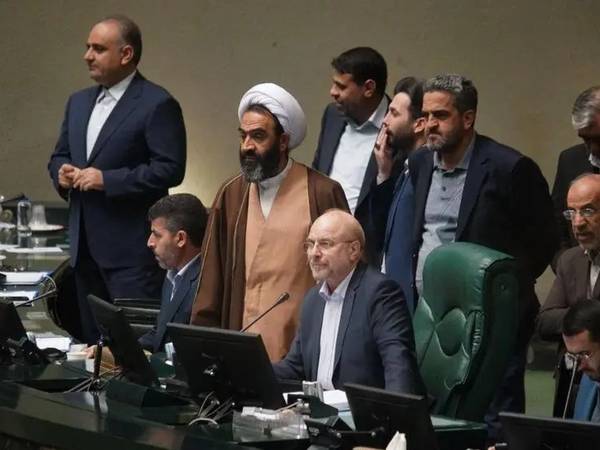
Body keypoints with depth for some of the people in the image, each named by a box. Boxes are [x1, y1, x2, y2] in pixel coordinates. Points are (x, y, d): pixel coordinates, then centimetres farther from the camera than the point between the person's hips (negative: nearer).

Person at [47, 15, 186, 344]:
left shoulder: (157, 104, -9)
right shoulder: (79, 102, 16)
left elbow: (170, 169, -16)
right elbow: (59, 156, 23)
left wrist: (106, 179, -19)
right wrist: (61, 172, -2)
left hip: (131, 246, -8)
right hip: (85, 244, 8)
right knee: (93, 340, 12)